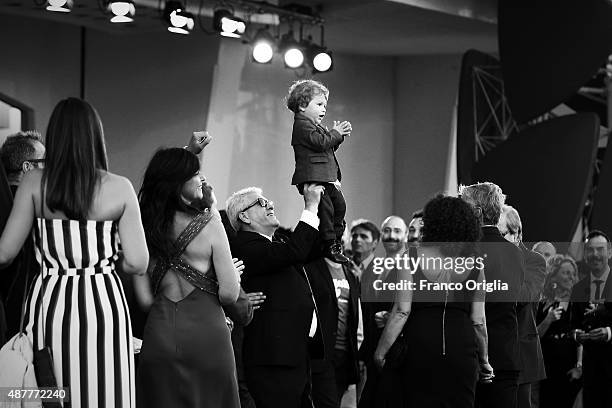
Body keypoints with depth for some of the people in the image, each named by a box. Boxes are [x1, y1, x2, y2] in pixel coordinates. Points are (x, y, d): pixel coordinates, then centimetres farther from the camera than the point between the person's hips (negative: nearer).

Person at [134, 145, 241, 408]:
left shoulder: (145, 226, 1)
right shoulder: (208, 223, -9)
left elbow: (145, 299, 3)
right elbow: (229, 294, -10)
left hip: (158, 333, 4)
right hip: (205, 335, -3)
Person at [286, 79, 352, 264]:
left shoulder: (316, 126, 25)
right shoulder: (302, 125, -9)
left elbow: (330, 148, 26)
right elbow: (321, 143, -20)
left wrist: (339, 134, 11)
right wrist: (335, 133, -5)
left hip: (327, 179, 11)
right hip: (313, 178, -11)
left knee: (339, 205, 13)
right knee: (325, 208, -14)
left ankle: (336, 240, 20)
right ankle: (330, 246, -12)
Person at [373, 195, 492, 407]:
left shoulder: (413, 257, -2)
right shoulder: (474, 264, 5)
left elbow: (401, 312, -8)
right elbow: (478, 321, 6)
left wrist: (380, 352, -1)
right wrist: (484, 361, 19)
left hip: (419, 346, -2)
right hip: (462, 350, 2)